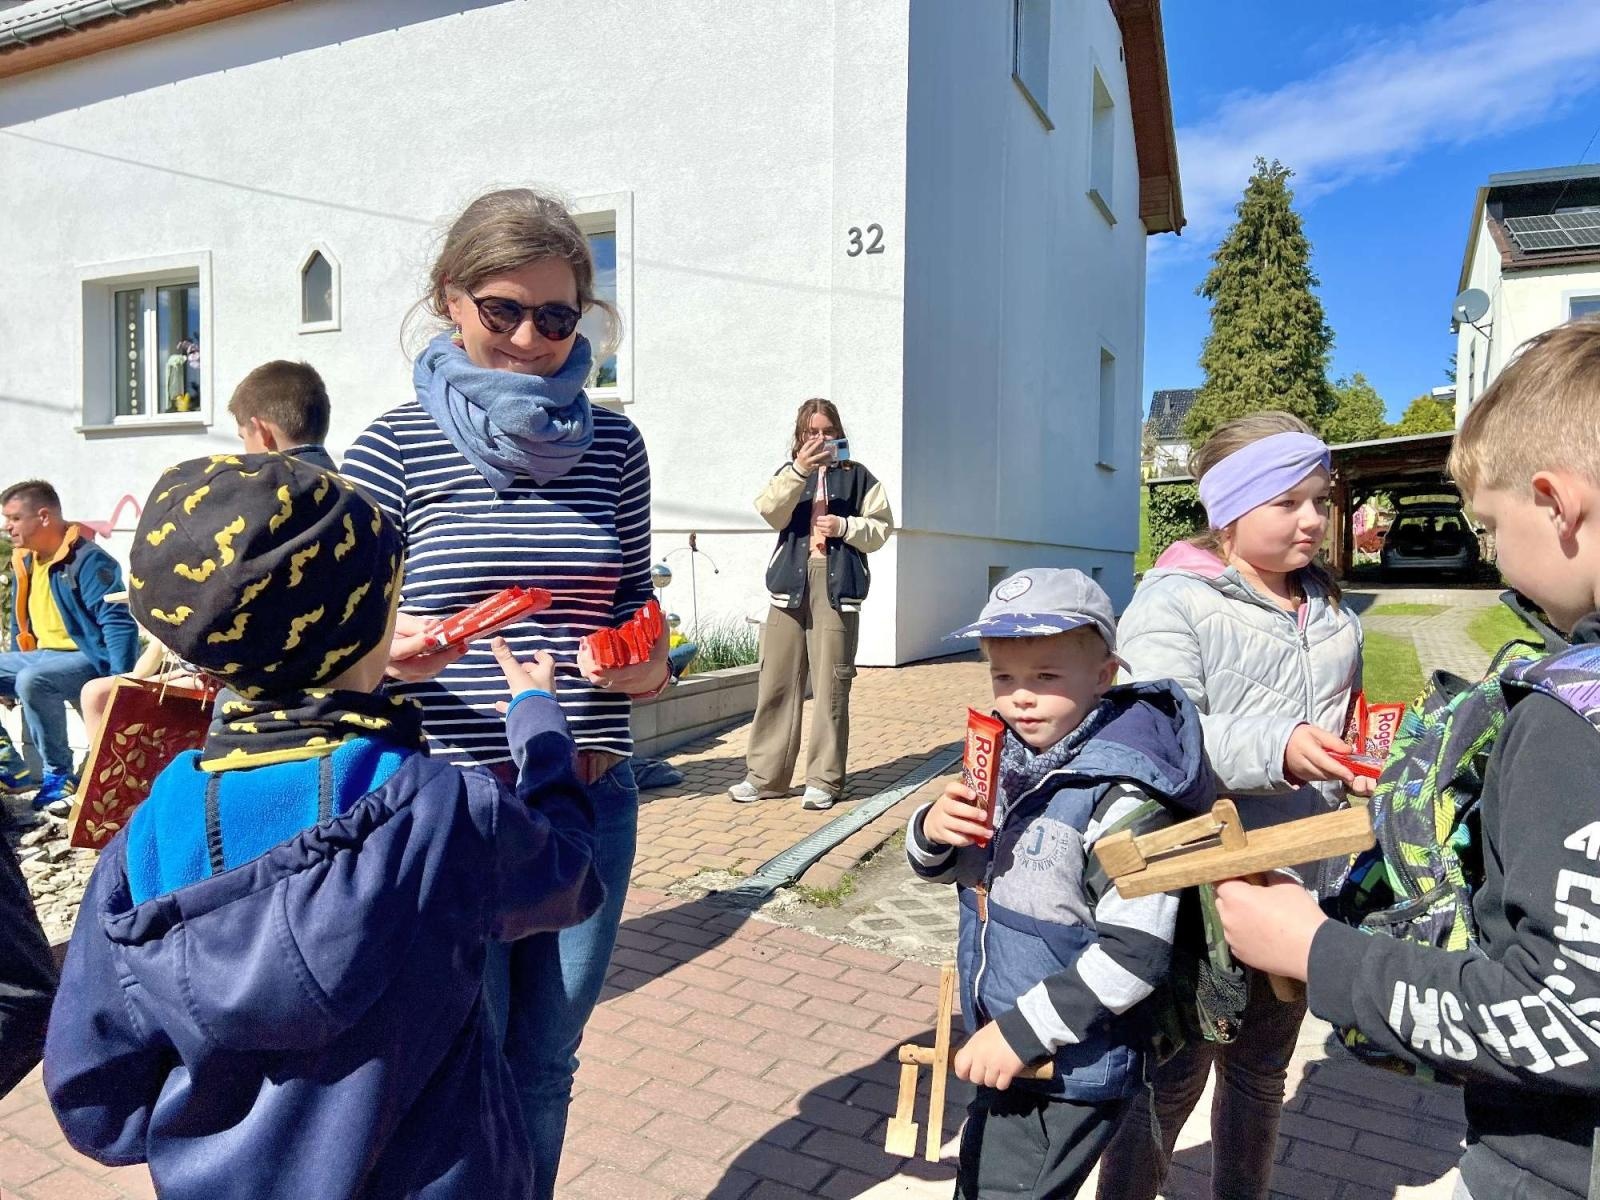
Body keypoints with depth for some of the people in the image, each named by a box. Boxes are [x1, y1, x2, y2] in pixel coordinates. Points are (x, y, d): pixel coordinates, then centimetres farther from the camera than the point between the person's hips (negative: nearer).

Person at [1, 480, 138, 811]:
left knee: (33, 681, -36)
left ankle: (60, 774, -19)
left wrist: (121, 684, -28)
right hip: (42, 656, 10)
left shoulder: (87, 560, -16)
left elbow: (119, 623, -23)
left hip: (87, 659, -9)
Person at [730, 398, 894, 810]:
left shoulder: (857, 476, 12)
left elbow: (881, 528, 7)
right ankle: (764, 776, 10)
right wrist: (799, 470, -16)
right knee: (776, 682, 2)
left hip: (838, 587, -2)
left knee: (831, 685, -3)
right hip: (790, 584, 2)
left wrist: (845, 527, -10)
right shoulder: (789, 473, 16)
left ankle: (824, 780, 4)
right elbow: (771, 512, -4)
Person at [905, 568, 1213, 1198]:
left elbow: (1136, 952, -28)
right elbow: (945, 866, 9)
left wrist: (1024, 1031, -23)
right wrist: (932, 830, -15)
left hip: (1066, 1075, -7)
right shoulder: (1008, 760, -3)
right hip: (1001, 1050, 8)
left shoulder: (1119, 797, -26)